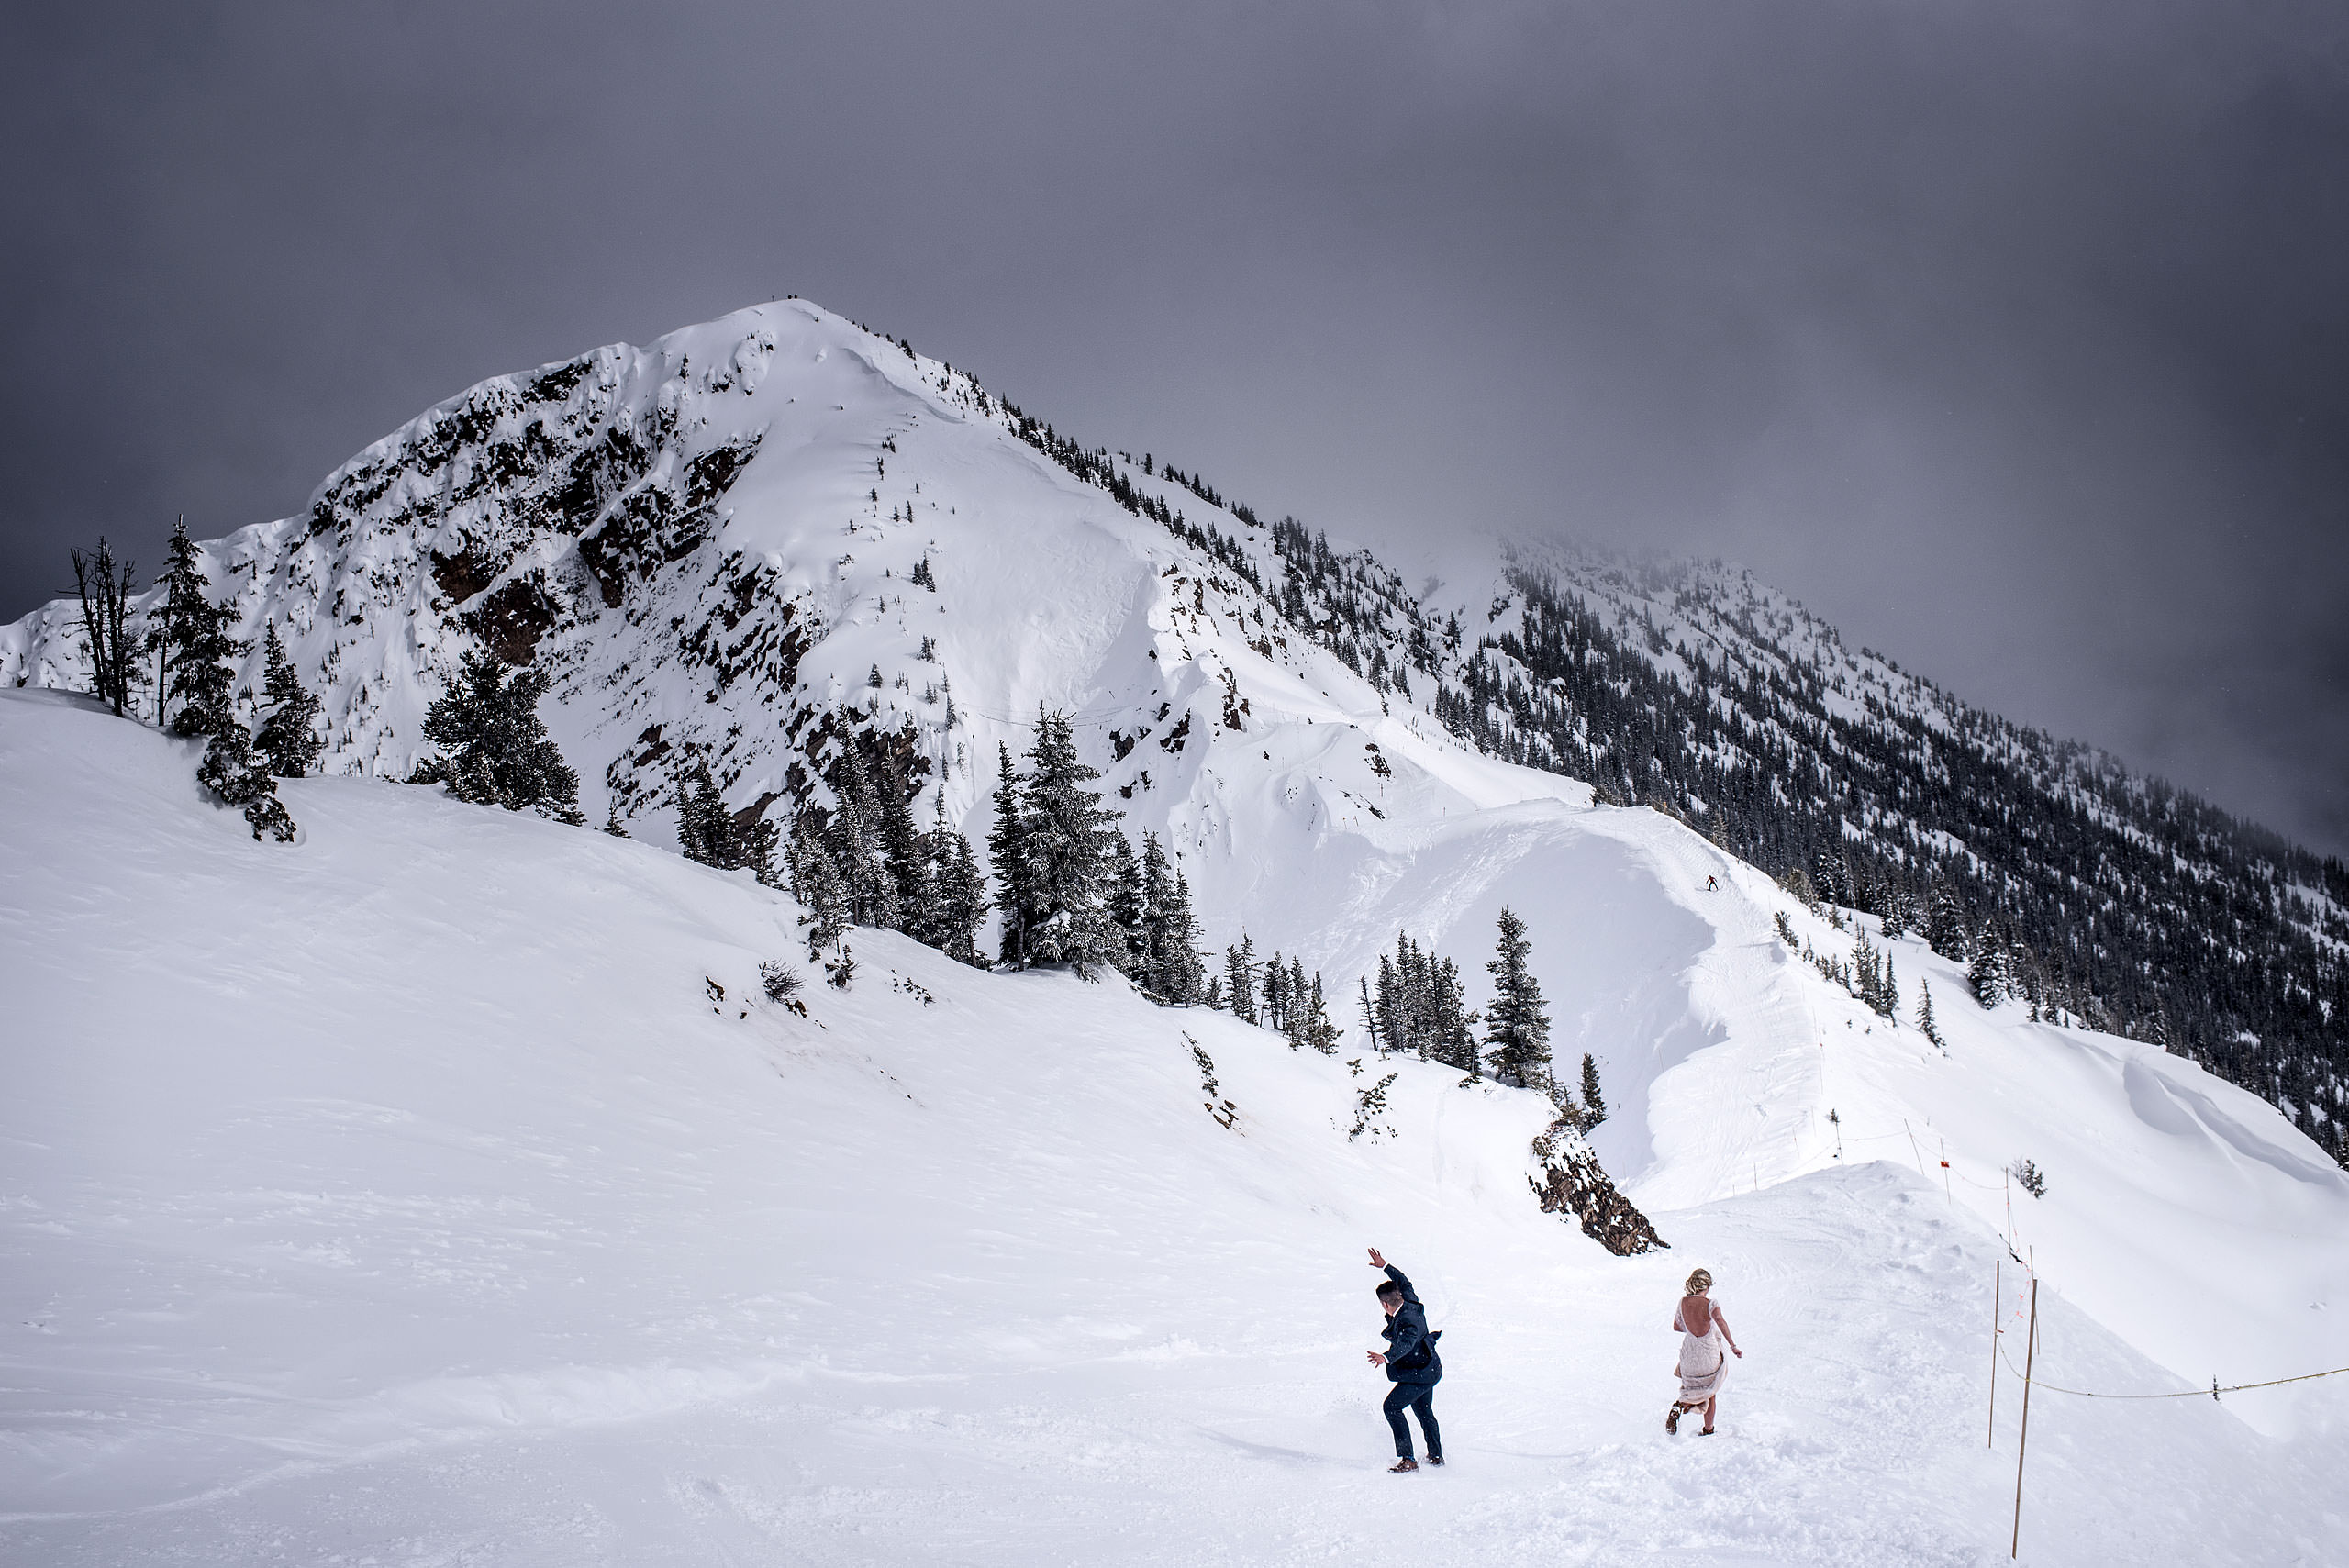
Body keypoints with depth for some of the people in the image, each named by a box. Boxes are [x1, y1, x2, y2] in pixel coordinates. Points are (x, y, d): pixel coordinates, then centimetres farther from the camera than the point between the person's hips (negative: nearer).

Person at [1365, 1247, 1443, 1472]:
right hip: (1428, 1367, 10)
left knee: (1392, 1406, -16)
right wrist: (1385, 1266, 20)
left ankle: (1407, 1459, -18)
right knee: (1423, 1411, 25)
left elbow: (1404, 1344, -50)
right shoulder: (1410, 1301, -6)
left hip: (1420, 1374, -10)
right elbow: (1404, 1283, 14)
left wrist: (1386, 1358, -66)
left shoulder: (1408, 1321, -32)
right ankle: (1436, 1455, 41)